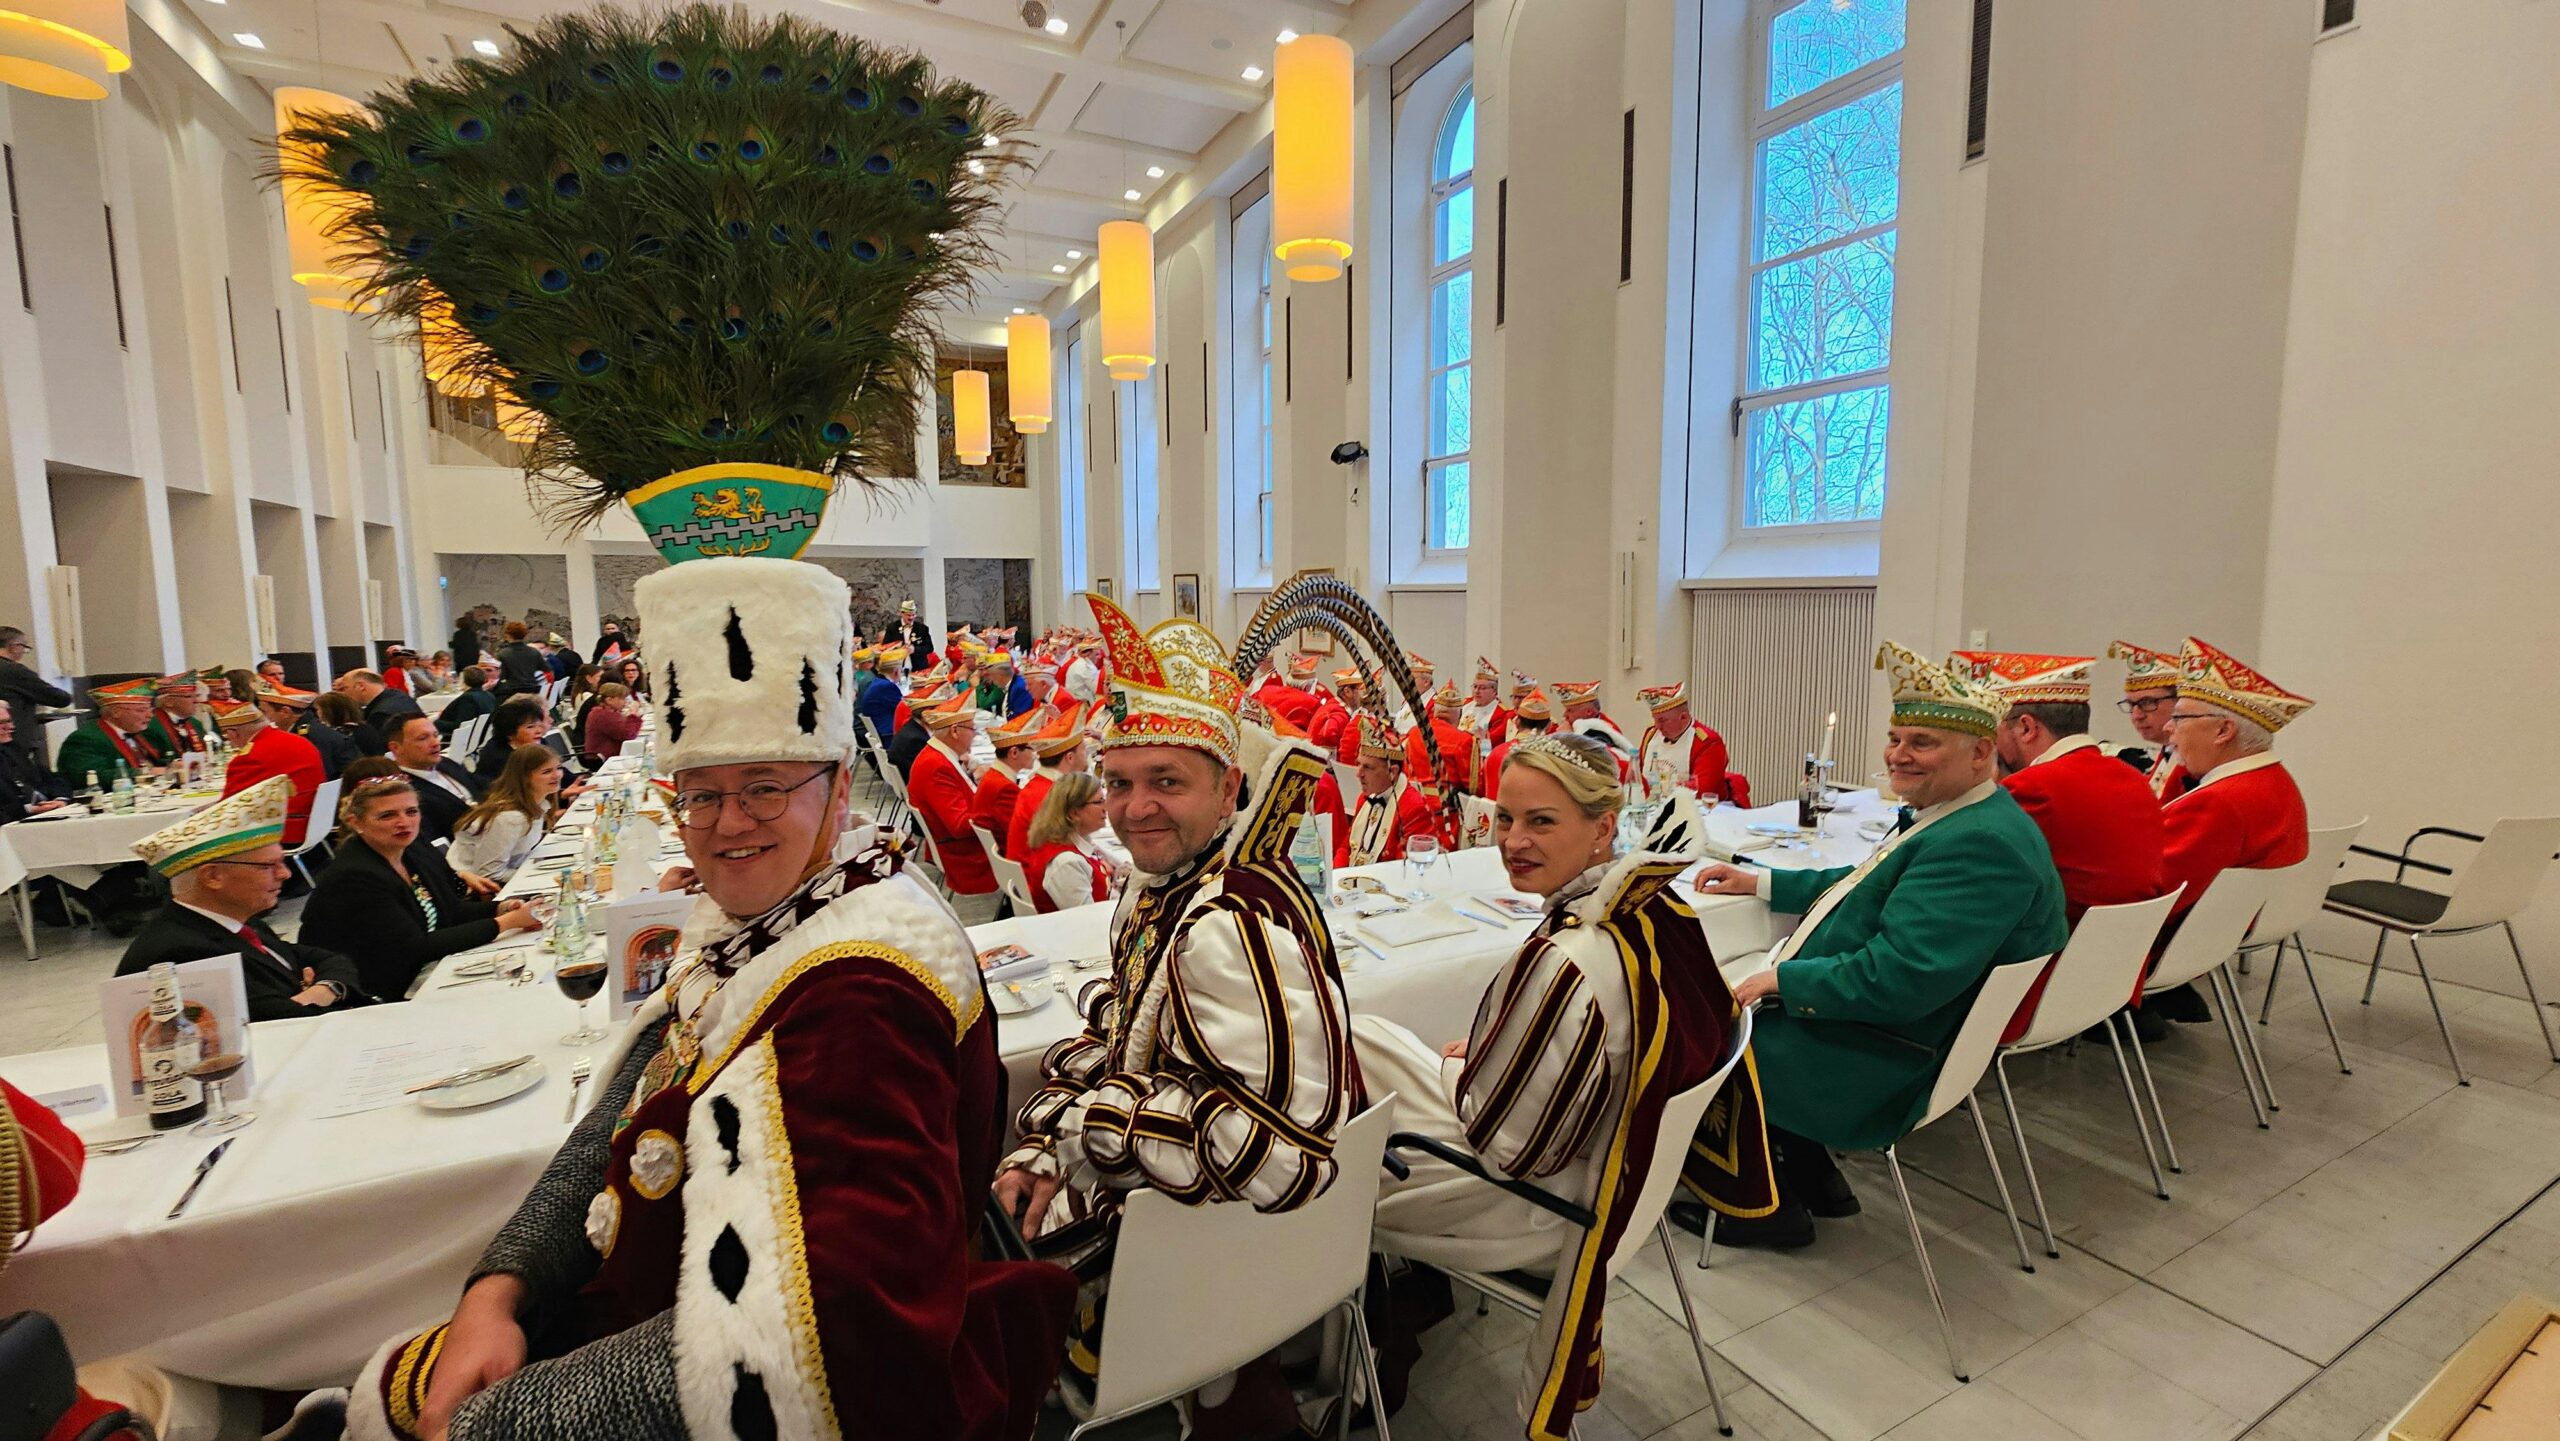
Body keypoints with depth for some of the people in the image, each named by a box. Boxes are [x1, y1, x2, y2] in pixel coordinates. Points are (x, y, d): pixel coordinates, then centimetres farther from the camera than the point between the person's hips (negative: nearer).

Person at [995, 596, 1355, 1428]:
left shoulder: (1234, 924, -31)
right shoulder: (1153, 886, -1)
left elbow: (1275, 1153, -33)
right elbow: (1117, 1032, 10)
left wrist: (1075, 1118, -23)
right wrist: (1047, 1150, -5)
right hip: (1149, 1175, 8)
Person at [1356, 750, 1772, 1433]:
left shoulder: (1563, 962, -36)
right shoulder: (1660, 910, -10)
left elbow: (1502, 1143, -25)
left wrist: (1455, 1067, -7)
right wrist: (1478, 1057, 7)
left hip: (1538, 1205, -8)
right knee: (1358, 1033, 19)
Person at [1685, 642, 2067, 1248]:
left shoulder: (1981, 844, -27)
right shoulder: (1952, 818, 8)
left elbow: (1901, 978, -33)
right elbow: (1866, 886, 22)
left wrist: (1781, 981, -21)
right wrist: (1760, 882, 16)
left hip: (1889, 1062, -11)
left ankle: (1773, 1207, 17)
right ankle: (1812, 1178, 23)